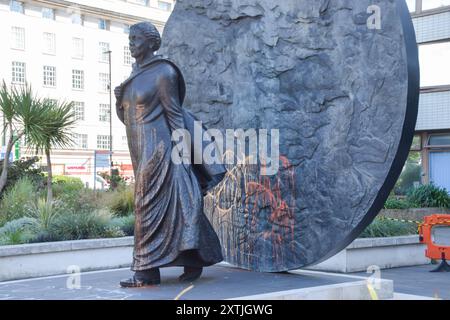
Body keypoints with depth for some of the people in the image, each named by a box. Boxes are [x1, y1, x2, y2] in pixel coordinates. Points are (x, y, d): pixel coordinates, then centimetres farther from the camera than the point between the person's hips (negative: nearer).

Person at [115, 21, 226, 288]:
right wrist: (120, 98, 1)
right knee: (171, 203, 11)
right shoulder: (137, 75, 16)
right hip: (143, 148, 9)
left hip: (158, 146, -9)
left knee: (151, 205, -8)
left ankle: (147, 271, -3)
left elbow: (175, 112, -12)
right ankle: (194, 260, 19)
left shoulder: (163, 72, -10)